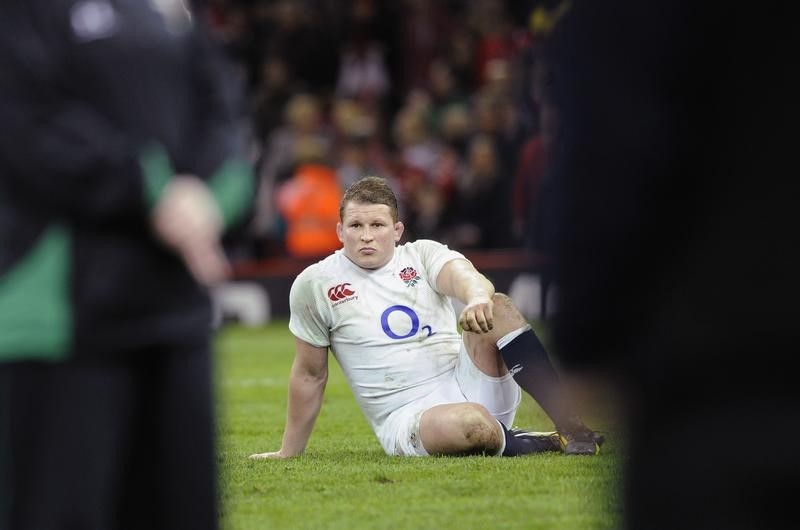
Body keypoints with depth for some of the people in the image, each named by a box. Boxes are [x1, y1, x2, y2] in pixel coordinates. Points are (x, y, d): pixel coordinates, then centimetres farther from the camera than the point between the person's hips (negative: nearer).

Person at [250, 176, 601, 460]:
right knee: (471, 424, -40)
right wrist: (289, 452, 17)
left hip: (469, 384, 3)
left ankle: (572, 427, -27)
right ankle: (545, 444, -12)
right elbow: (310, 374, 13)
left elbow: (460, 275, -16)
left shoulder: (423, 254, 8)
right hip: (406, 418, -3)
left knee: (496, 308, -25)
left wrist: (478, 297, -41)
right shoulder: (314, 285, 5)